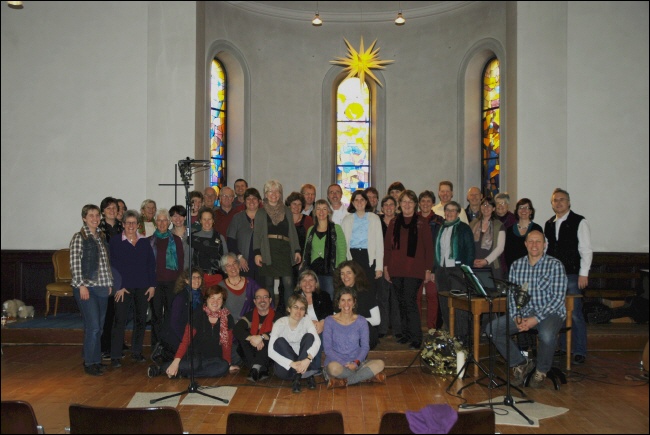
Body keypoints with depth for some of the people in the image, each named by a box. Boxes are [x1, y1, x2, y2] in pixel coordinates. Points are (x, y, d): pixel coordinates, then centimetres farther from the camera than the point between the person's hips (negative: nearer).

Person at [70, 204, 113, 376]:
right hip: (86, 286, -6)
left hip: (102, 287, 6)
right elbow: (75, 264, -9)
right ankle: (89, 363, 3)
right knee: (93, 326, -8)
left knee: (99, 327, 10)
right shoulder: (79, 237, -5)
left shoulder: (102, 237, 14)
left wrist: (109, 283, 13)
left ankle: (96, 360, 20)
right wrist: (81, 285, -13)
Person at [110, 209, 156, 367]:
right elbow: (114, 264, -5)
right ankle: (115, 356, 1)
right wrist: (119, 286, -11)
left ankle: (136, 352, 22)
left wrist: (152, 285, 1)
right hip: (124, 288, -3)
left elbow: (151, 263, 8)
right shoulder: (115, 241, -1)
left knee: (141, 320, 9)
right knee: (120, 320, -5)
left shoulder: (144, 241, 8)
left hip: (143, 287, 4)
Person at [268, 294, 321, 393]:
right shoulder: (280, 323, -14)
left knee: (309, 336, -20)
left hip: (302, 362, 1)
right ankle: (306, 374, -23)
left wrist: (308, 359, -40)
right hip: (287, 364, -1)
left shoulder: (306, 320, -6)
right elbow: (271, 351, -24)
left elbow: (317, 341, -22)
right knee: (280, 341, -27)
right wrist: (292, 364, -35)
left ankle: (297, 375, -24)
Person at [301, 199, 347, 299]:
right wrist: (303, 265, 6)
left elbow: (342, 252, -2)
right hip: (313, 271, 3)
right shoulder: (311, 230, 14)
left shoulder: (336, 229, 2)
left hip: (329, 272, -3)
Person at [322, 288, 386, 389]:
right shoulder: (330, 321, 0)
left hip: (356, 364, 3)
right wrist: (344, 364, -17)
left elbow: (365, 347, 5)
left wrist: (356, 362, -14)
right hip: (337, 362, -3)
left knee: (379, 364, -25)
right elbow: (327, 348, -4)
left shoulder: (361, 321, 7)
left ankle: (342, 381, -24)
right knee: (333, 367, -38)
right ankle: (366, 376, -18)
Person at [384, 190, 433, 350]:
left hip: (414, 270, -4)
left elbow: (429, 248, 1)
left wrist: (428, 269, -3)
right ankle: (405, 333, 19)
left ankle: (416, 338, -4)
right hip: (396, 270, 4)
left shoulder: (421, 223, 2)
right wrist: (386, 266, 7)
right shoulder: (394, 223, 12)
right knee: (402, 302, 8)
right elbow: (387, 246, 13)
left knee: (409, 302, -10)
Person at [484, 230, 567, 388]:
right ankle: (521, 364, 3)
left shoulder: (555, 265, -5)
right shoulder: (516, 265, 8)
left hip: (551, 313, -4)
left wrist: (536, 319, -20)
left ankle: (541, 371, -4)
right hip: (524, 313, 4)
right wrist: (516, 317, -11)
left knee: (546, 335, -37)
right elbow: (511, 294, 7)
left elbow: (558, 298, -12)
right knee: (492, 328, -16)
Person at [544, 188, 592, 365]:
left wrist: (583, 274, -11)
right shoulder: (549, 224, 13)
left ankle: (579, 352, 5)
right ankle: (565, 348, 19)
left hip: (572, 275, -5)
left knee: (575, 314, -5)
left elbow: (586, 249, -6)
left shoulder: (579, 222, -2)